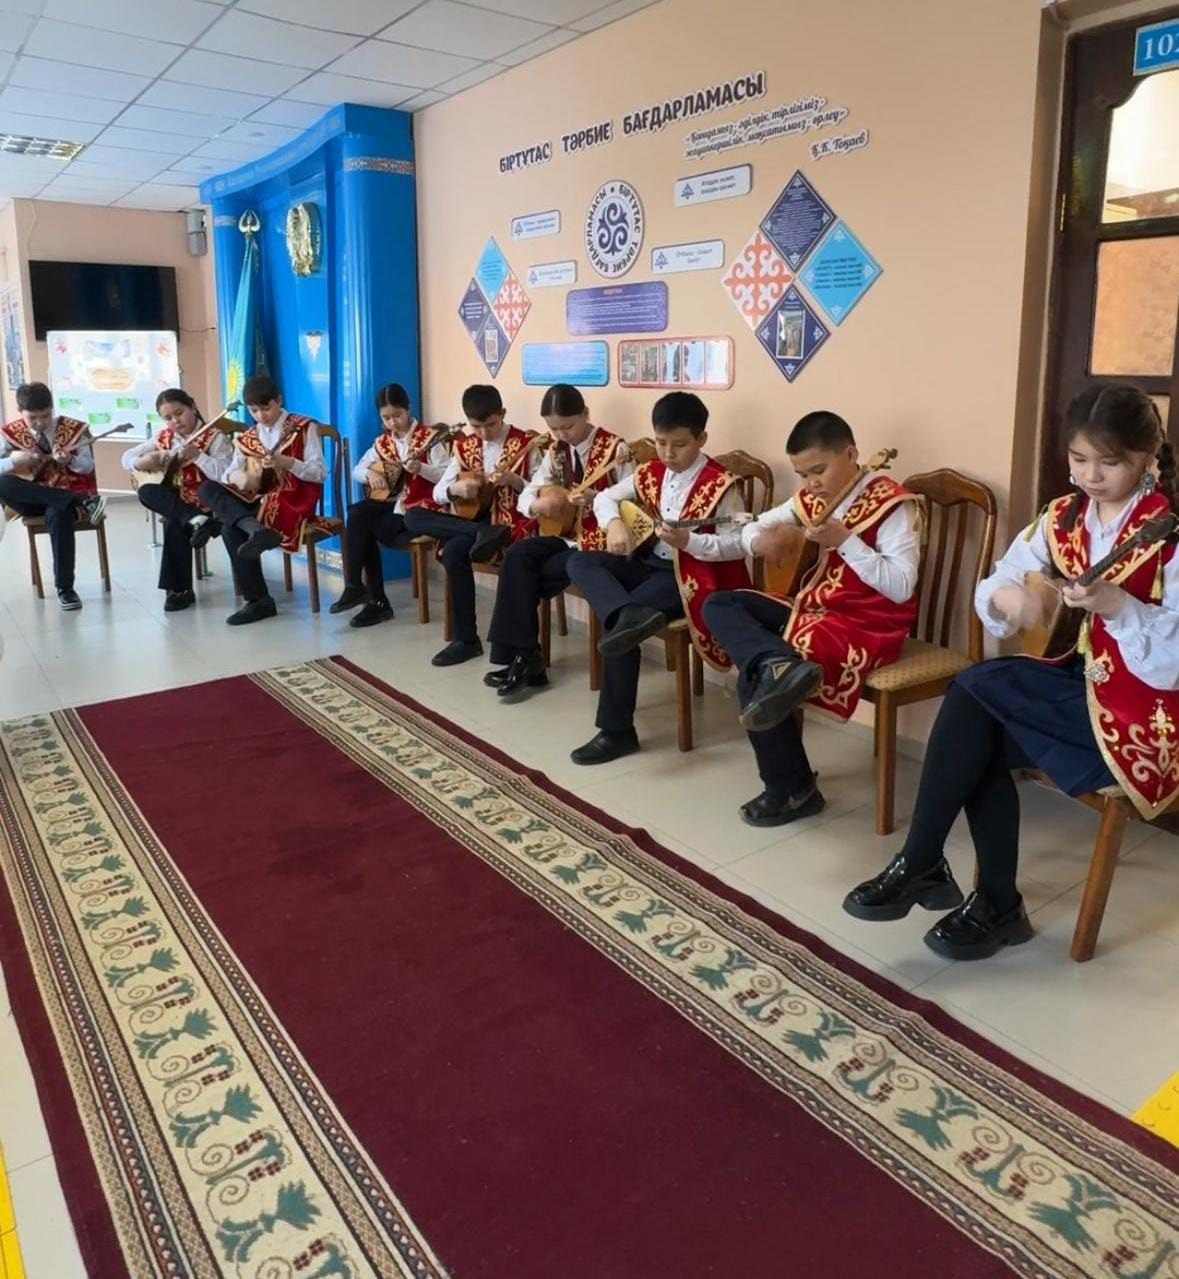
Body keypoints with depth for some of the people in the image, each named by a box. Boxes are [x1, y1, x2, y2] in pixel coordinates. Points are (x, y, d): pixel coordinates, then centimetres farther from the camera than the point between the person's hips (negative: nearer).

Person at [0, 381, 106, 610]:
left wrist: (69, 459, -22)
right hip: (32, 500, 2)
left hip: (63, 497, -2)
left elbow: (88, 466, -2)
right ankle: (82, 502, -35)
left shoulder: (73, 429, 1)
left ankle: (64, 588, -28)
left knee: (58, 514, -38)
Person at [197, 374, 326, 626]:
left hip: (292, 500, -6)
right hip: (257, 501, 6)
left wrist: (286, 462, -21)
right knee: (207, 489, -23)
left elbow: (320, 473, -5)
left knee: (232, 529, -29)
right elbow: (229, 474, 8)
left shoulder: (304, 428, 3)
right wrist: (237, 477, -17)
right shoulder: (247, 438, 17)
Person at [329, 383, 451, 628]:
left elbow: (446, 476, -16)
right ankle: (356, 586, -14)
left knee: (363, 528, -21)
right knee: (357, 514, -22)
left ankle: (376, 599, -8)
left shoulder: (429, 437, -7)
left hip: (420, 508, -6)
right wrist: (369, 474, -6)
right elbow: (356, 470, 16)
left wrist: (420, 468, -32)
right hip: (391, 502, 6)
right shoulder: (382, 442, 11)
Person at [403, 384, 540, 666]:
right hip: (475, 520, 6)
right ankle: (483, 533, -29)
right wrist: (455, 488, -14)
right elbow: (438, 492, 9)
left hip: (513, 523, -6)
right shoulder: (464, 446, 10)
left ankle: (467, 639, -20)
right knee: (413, 516, -13)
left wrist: (514, 481, -25)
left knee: (454, 551, -30)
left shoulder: (526, 443, -5)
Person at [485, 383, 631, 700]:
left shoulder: (615, 449, -11)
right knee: (518, 555, -20)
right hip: (568, 535, 7)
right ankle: (520, 653, -17)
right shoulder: (556, 451, 8)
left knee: (527, 574, -20)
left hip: (602, 541, -6)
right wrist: (539, 504, -14)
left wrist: (596, 499, -30)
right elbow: (525, 496, 10)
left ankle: (526, 656, -4)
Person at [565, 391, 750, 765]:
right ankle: (630, 615, -43)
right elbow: (605, 497, 16)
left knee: (618, 627, -27)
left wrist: (688, 541, -30)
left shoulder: (720, 484, -11)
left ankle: (617, 730, -19)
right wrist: (615, 523, -6)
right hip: (649, 561, 8)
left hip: (689, 573, -8)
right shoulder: (650, 473, 9)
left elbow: (738, 545, -17)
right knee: (579, 561, -14)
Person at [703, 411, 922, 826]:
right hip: (815, 610, 9)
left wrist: (845, 540, -26)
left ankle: (793, 791, -4)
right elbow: (753, 527, 15)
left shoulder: (892, 504, -13)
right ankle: (779, 665, -31)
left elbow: (901, 587, -20)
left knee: (752, 683, -22)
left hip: (866, 625, -9)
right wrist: (759, 540, -10)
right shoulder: (812, 498, 9)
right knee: (719, 605, -2)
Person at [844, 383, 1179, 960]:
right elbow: (992, 589, 4)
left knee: (975, 691, -22)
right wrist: (1005, 596, -19)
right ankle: (998, 906, -6)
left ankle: (920, 863, -11)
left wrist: (1117, 606, -35)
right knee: (980, 743, -21)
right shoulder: (1065, 516, 5)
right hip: (1078, 679, 6)